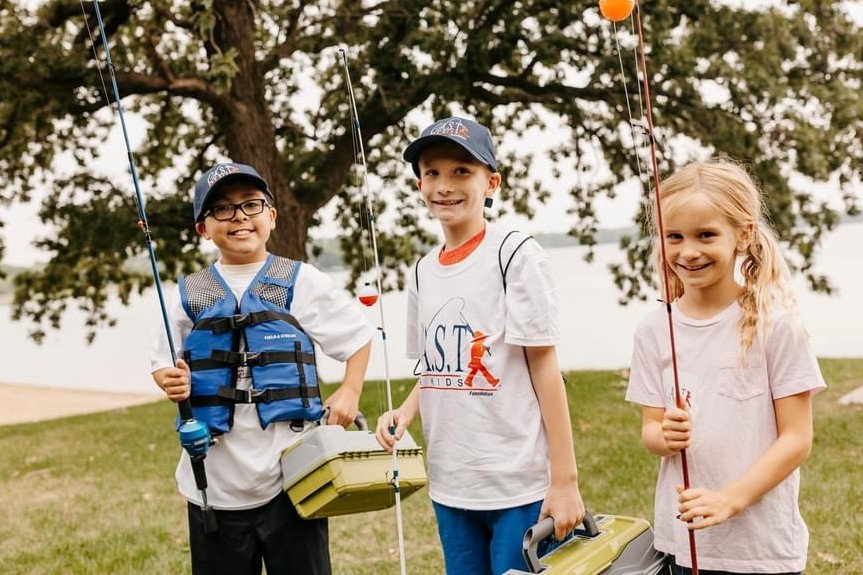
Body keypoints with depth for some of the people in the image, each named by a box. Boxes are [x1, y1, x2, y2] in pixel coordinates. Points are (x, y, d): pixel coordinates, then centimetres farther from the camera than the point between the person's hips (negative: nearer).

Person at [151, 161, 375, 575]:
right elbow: (163, 366, 14)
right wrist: (170, 381, -9)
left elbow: (359, 335, 9)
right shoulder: (189, 295, 6)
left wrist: (350, 391, -5)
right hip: (215, 481, 2)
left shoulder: (300, 282, 1)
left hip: (292, 475, -2)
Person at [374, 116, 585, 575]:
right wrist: (404, 412, -3)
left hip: (520, 487, -6)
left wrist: (565, 480, -13)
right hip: (449, 486, 6)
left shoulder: (516, 257, -9)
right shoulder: (424, 272, 9)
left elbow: (545, 369, -10)